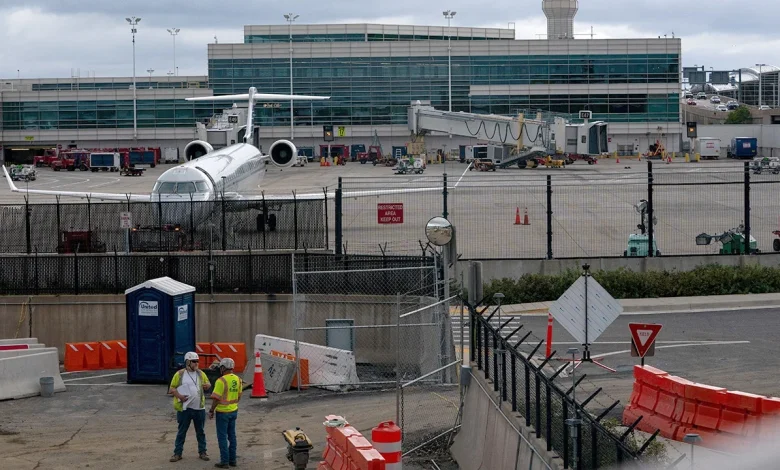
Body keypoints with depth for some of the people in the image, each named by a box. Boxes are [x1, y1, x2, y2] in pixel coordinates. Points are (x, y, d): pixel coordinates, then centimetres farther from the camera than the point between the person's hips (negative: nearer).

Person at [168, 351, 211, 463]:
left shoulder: (201, 373, 7)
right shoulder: (179, 374, -2)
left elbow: (208, 383, 16)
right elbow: (172, 388, -1)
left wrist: (207, 385, -9)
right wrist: (179, 396, -19)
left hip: (199, 408, 3)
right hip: (184, 408, -3)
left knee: (200, 431, 10)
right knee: (182, 431, 4)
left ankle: (202, 452, 19)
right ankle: (177, 453, 11)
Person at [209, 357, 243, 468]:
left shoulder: (221, 381, -19)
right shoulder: (238, 379, 2)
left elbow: (216, 399, -18)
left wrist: (211, 411, -7)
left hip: (223, 412, -7)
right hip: (234, 411, 7)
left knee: (222, 437, 0)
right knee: (232, 435, 14)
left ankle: (224, 461, 1)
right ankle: (232, 460, 17)